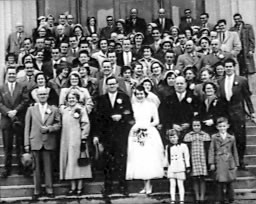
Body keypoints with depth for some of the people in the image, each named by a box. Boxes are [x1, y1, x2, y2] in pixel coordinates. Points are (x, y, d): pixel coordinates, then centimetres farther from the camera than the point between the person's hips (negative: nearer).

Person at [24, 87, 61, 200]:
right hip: (35, 142, 0)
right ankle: (37, 190, 14)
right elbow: (27, 127, 5)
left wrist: (49, 128, -13)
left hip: (48, 142, 0)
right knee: (36, 167, 5)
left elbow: (58, 125, 6)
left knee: (48, 167, 5)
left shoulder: (54, 109, 6)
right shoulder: (31, 109, 6)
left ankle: (49, 189, 15)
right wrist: (26, 143, -1)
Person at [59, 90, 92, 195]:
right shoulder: (63, 109, 11)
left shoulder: (81, 109, -3)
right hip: (66, 140, 5)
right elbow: (62, 124, 23)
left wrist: (84, 139, -12)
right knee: (69, 162, 5)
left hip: (77, 140, -5)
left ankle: (80, 187, 4)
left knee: (78, 161, -2)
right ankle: (73, 186, 11)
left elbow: (85, 124, -7)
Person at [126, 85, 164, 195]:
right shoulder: (133, 105, 9)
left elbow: (156, 121, 7)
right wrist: (135, 126, -9)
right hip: (136, 134, 2)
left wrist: (147, 125, -8)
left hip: (149, 133, -2)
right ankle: (146, 185, 6)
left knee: (149, 158, -9)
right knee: (138, 159, -3)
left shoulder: (151, 105, 6)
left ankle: (148, 185, -5)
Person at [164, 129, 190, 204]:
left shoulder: (183, 146, 0)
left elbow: (187, 157, 2)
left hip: (180, 168, -3)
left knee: (180, 184, 0)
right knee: (172, 184, 3)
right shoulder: (168, 147, 9)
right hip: (171, 168, 3)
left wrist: (188, 167, 0)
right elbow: (166, 158, 15)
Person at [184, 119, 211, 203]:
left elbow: (208, 150, 5)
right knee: (195, 179, 3)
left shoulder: (206, 135, 5)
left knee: (202, 179, 0)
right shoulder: (188, 136, 5)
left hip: (203, 160, 0)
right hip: (193, 160, 0)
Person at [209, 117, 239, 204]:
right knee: (220, 182, -1)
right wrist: (211, 163, -4)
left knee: (230, 182, 3)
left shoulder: (231, 138, 9)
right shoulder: (214, 137, 4)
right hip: (219, 163, -1)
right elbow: (211, 150, 3)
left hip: (229, 163, 1)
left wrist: (236, 164, 12)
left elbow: (235, 152, 13)